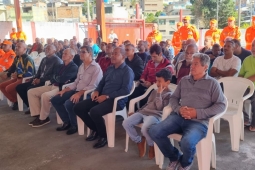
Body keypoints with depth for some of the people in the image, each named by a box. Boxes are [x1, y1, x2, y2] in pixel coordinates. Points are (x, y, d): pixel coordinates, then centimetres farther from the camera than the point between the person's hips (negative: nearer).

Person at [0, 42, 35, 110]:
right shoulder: (17, 58, 11)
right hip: (18, 78, 10)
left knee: (8, 88, -24)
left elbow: (30, 73, -23)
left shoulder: (28, 59, -17)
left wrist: (18, 75, -20)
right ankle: (15, 101, 8)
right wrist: (15, 74, 1)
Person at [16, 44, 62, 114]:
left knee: (30, 89, -29)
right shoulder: (44, 59, 18)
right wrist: (36, 78, -1)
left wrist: (40, 80, -18)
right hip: (39, 80, 9)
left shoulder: (57, 60, -8)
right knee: (19, 87, -1)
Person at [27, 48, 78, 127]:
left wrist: (55, 79, 2)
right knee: (31, 92, 1)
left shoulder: (74, 67, -7)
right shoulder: (60, 66, 21)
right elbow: (52, 79, 13)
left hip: (62, 88, -9)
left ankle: (43, 118, -13)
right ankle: (38, 115, -3)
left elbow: (62, 80, -19)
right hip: (52, 86, 9)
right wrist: (57, 80, -10)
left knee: (45, 95, -34)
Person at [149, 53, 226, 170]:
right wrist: (179, 109, -5)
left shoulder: (212, 83, 7)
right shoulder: (184, 80, 19)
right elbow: (173, 98, 19)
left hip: (199, 122, -4)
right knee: (154, 131, -19)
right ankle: (175, 157, 9)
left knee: (187, 142, -35)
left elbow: (221, 105, -1)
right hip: (178, 117, 4)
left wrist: (198, 113, -13)